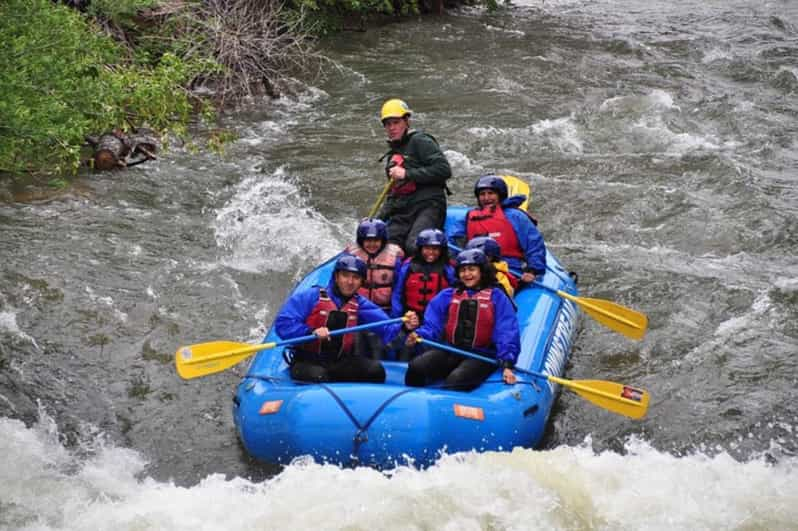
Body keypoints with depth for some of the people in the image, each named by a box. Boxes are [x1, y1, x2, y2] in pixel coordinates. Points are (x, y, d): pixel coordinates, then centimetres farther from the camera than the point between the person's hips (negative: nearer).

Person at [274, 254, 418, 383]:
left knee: (376, 370, -17)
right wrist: (311, 332, -29)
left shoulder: (360, 304, 10)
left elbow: (385, 327, -4)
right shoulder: (310, 296, -5)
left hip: (340, 362, 5)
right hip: (307, 361, -4)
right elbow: (282, 323, -14)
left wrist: (404, 327, -26)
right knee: (318, 376, -36)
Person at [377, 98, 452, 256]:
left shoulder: (419, 141, 1)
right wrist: (377, 220, 17)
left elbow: (444, 170, -13)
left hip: (427, 207, -8)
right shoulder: (392, 156, 26)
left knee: (414, 246, -31)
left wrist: (407, 174, -13)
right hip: (402, 212, 8)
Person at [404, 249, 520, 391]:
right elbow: (432, 325, 8)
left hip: (481, 356, -3)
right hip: (449, 351, 4)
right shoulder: (447, 296, 17)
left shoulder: (496, 297, 7)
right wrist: (420, 335, -15)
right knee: (416, 367, -24)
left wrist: (507, 364, -17)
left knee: (456, 380, -34)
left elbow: (507, 333, -3)